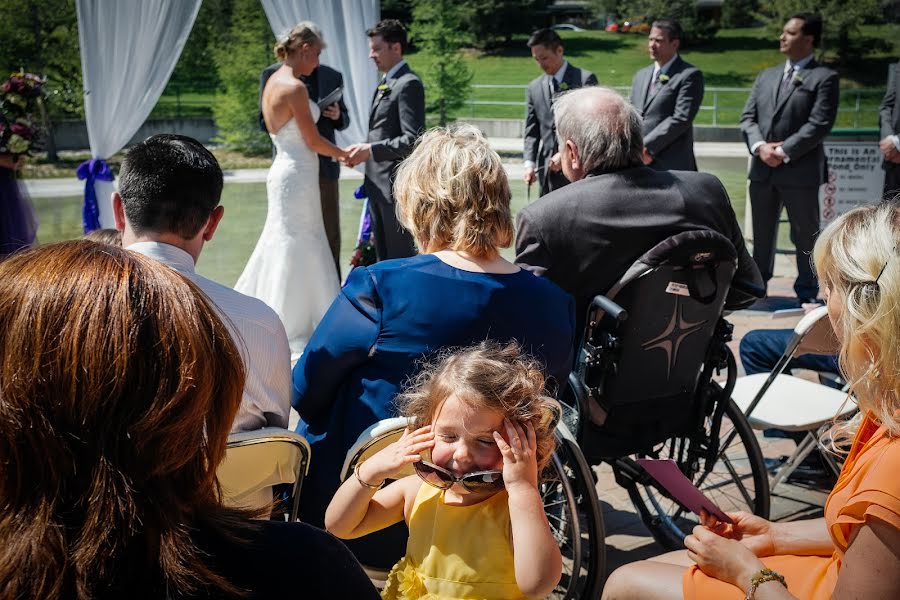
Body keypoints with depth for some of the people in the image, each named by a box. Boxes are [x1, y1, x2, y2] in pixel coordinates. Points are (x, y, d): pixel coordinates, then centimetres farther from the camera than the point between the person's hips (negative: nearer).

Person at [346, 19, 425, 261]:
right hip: (378, 184, 9)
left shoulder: (409, 84, -14)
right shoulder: (385, 82, 16)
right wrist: (364, 149, 6)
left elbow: (413, 140, -21)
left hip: (396, 184, -9)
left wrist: (371, 150, -17)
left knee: (400, 255, -1)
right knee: (383, 257, 15)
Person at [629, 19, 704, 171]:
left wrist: (647, 147, -16)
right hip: (637, 164, 6)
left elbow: (681, 118, -13)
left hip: (671, 166, -6)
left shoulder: (690, 75, -4)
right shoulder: (641, 75, 20)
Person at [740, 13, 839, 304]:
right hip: (762, 170, 5)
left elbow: (819, 124, -13)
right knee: (762, 233, 14)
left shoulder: (824, 78, -3)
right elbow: (748, 117, 9)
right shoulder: (766, 76, 15)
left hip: (800, 171, -5)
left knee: (805, 235, 5)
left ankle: (806, 293, 16)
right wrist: (759, 146, -10)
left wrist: (784, 152, -16)